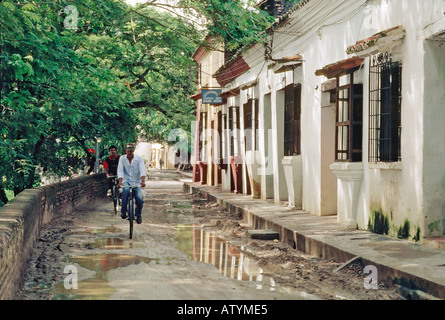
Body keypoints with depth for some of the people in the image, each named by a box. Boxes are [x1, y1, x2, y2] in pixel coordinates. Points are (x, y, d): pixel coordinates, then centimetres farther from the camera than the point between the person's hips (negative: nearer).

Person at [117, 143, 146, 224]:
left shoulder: (139, 158, -3)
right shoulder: (122, 158, 1)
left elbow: (142, 170, -15)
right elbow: (120, 170, -8)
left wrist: (143, 180, -33)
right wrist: (120, 181, -26)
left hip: (136, 181, 0)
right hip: (126, 181, 0)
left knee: (139, 198, -19)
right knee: (126, 191, -35)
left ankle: (138, 215, 10)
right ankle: (123, 212, -21)